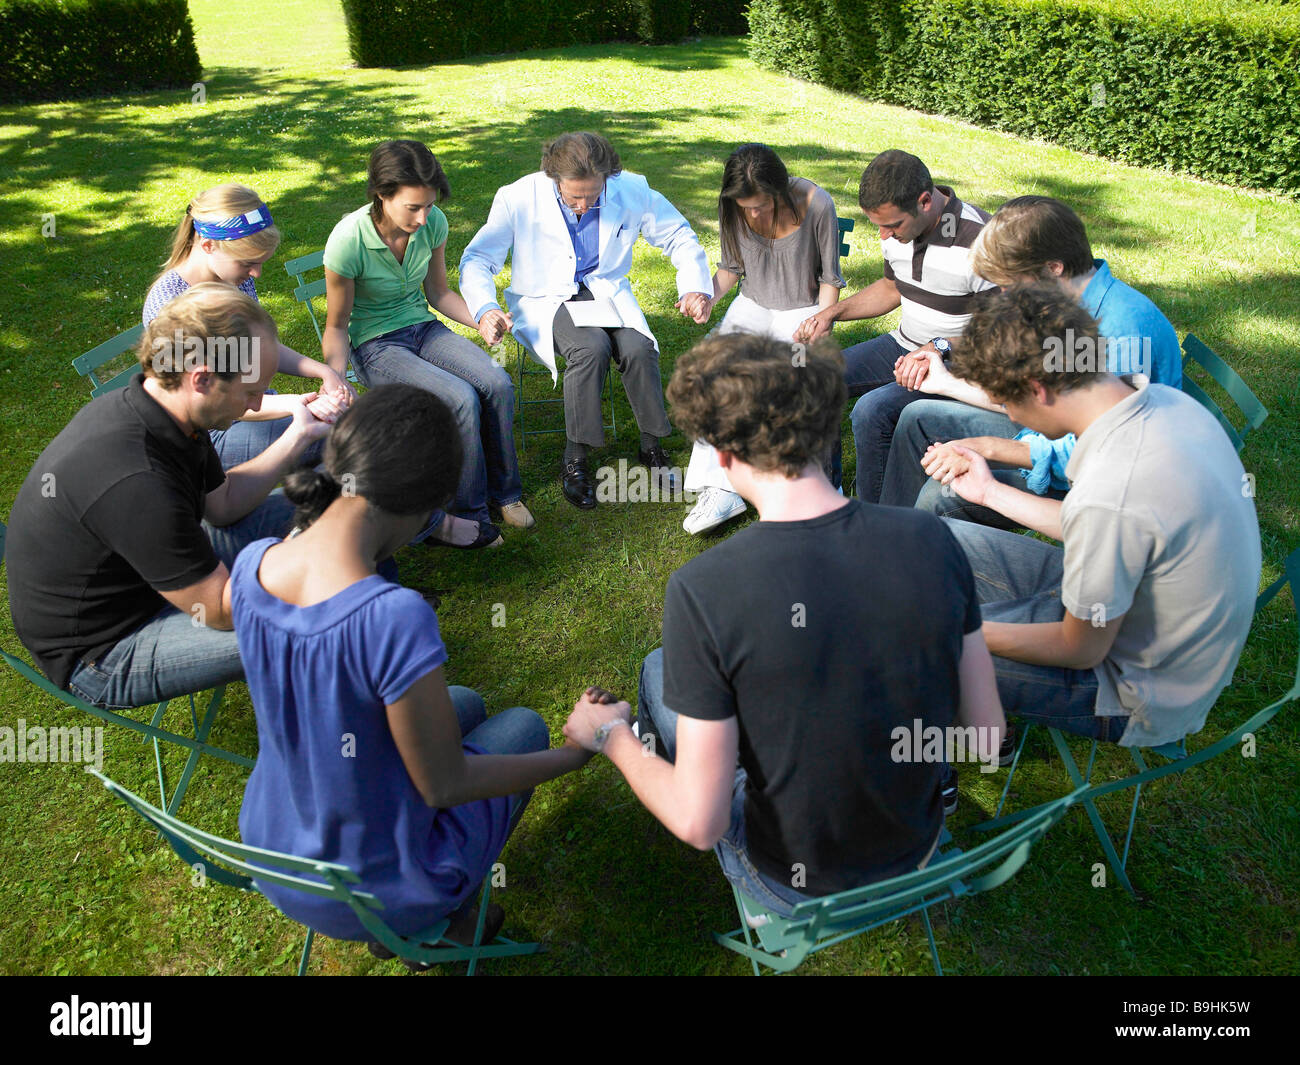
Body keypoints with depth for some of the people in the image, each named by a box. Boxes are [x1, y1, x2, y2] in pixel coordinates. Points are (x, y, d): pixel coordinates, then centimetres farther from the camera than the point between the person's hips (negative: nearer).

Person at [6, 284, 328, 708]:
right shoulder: (136, 481, -39)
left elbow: (221, 504, 7)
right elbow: (221, 609, -28)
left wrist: (297, 437, 1)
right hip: (102, 654, -10)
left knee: (286, 509, 10)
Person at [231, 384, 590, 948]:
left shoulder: (252, 564, -16)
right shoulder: (396, 617, -38)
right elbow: (444, 785, -24)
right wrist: (575, 752, -10)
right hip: (377, 895, -6)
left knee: (465, 705, 27)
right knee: (523, 725, 19)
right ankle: (452, 922, 33)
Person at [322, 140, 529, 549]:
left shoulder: (433, 223, -9)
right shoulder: (348, 241, -22)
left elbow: (438, 292, 8)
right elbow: (337, 327, -10)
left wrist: (480, 319, -9)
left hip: (423, 328, 5)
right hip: (374, 345, -5)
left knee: (498, 384, -20)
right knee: (462, 400, -27)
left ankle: (502, 490, 1)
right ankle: (468, 514, -9)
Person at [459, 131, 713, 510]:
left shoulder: (632, 191, -8)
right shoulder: (519, 199, -13)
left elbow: (680, 237, 6)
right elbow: (477, 258, -9)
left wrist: (696, 288, -9)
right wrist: (485, 309, -28)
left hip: (607, 291, 3)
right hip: (545, 299, -2)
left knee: (638, 348, -28)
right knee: (591, 347, -34)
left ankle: (652, 447, -6)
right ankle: (574, 461, -18)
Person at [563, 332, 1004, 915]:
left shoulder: (702, 590, -29)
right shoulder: (931, 538, -16)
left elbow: (699, 824, -23)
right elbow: (987, 736, -6)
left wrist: (609, 734, -5)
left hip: (794, 887, -4)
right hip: (920, 851, 5)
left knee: (659, 669, 17)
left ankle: (648, 750, 50)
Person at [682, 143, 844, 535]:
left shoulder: (816, 205, -17)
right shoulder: (733, 209, -7)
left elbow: (829, 279, -6)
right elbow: (731, 267, 8)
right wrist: (707, 295, -11)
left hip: (802, 308, -3)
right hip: (753, 305, 3)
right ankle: (720, 488, -28)